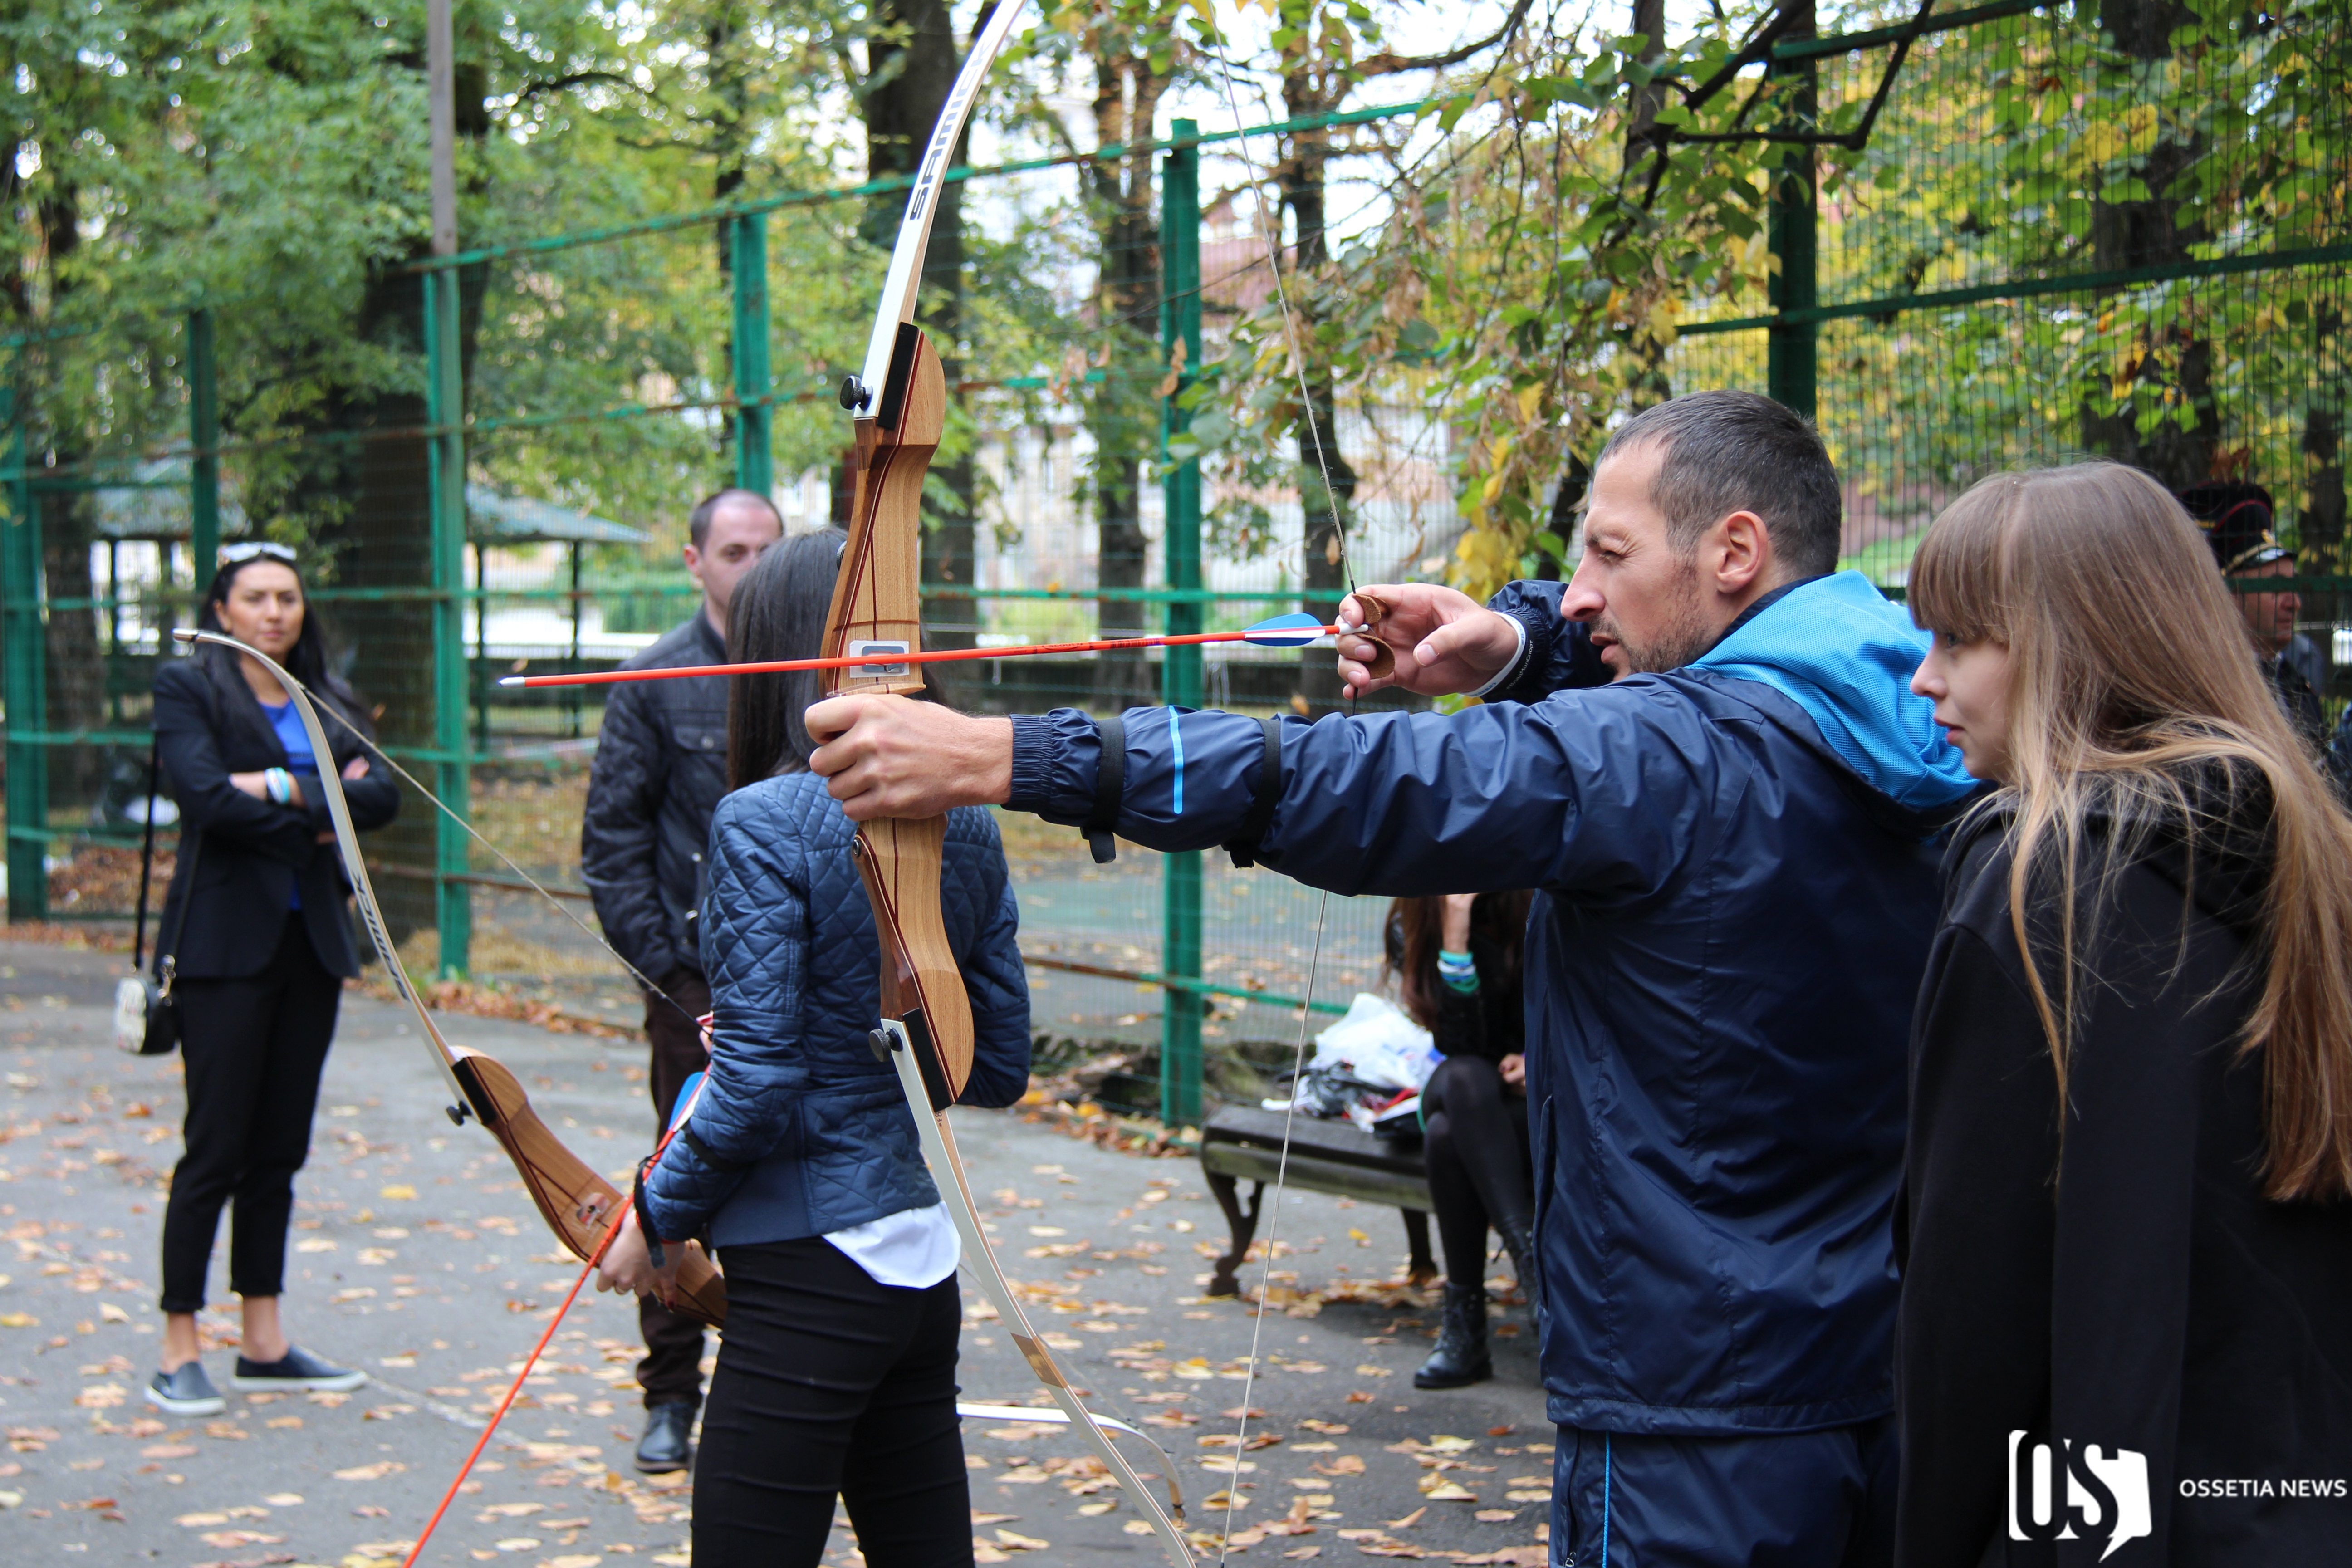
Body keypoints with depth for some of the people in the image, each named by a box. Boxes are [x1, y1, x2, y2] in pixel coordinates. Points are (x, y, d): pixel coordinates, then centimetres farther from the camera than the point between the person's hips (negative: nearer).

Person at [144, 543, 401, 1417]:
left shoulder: (328, 700, 14)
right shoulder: (188, 687, -1)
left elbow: (382, 798, 0)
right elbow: (207, 797, -17)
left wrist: (286, 788, -12)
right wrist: (316, 821, -8)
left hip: (311, 941, 6)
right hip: (226, 942, -5)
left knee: (280, 1149, 10)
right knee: (217, 1148, -5)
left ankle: (264, 1344, 18)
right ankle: (179, 1354, 2)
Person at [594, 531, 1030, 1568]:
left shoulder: (766, 822, -14)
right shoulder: (964, 822, 6)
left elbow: (756, 1088, -17)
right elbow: (1000, 1069, 11)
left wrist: (659, 1213, -3)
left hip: (810, 1277, -8)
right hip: (925, 1261, 8)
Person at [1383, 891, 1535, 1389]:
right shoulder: (1410, 928, -6)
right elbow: (1462, 1044, -17)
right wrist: (1454, 936, -28)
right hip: (1464, 1100, 2)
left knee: (1449, 1134, -33)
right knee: (1462, 1077, -36)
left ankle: (1466, 1324, -29)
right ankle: (1528, 1252, -38)